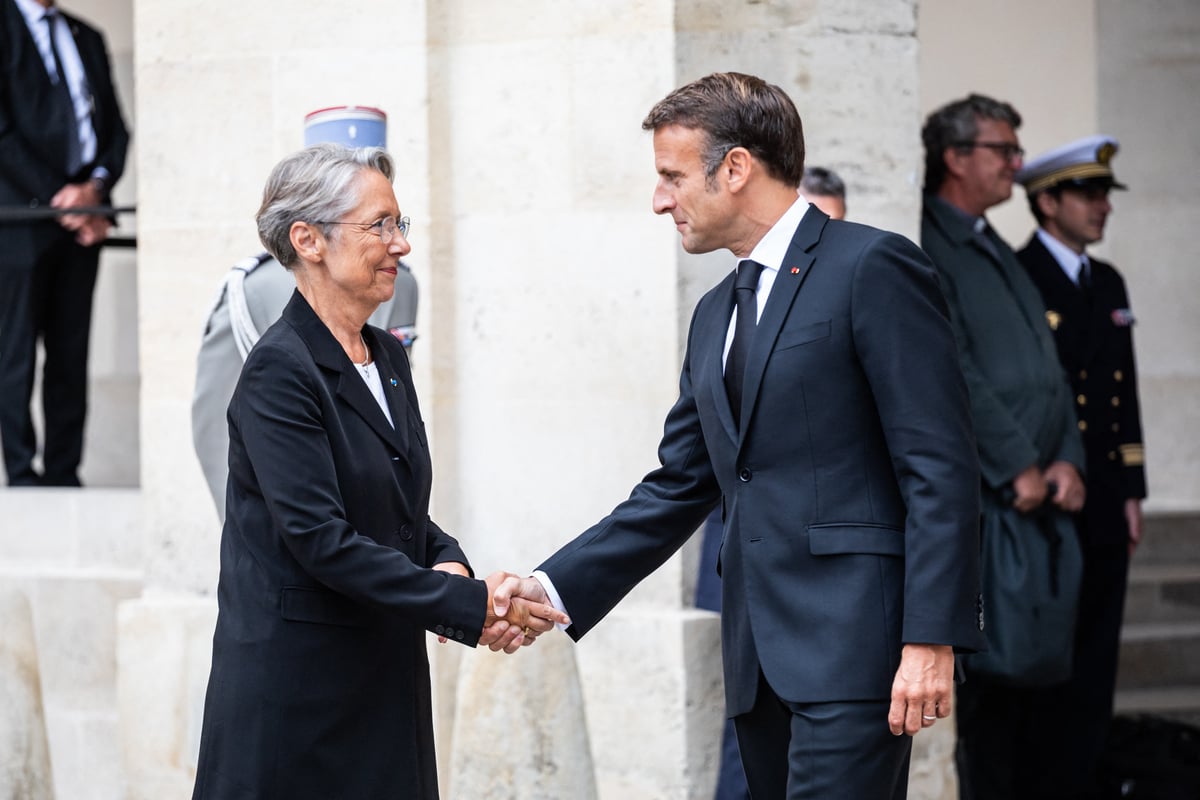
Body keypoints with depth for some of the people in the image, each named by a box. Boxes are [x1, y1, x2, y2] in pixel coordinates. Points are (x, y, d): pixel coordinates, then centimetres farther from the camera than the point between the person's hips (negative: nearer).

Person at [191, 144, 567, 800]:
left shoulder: (387, 357, 12)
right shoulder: (280, 371, -14)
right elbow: (321, 540, -21)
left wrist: (448, 565, -4)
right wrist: (469, 605, -21)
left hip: (387, 681, 8)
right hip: (296, 688, -8)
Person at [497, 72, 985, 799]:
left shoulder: (873, 269, -6)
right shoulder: (717, 316, 21)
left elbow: (941, 469, -11)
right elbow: (677, 491, 22)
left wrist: (932, 639, -18)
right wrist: (554, 588, 10)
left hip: (854, 645, -8)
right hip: (760, 657, 8)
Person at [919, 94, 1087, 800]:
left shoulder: (999, 254, 21)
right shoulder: (928, 250, -9)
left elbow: (1048, 366, 19)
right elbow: (953, 372, -16)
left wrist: (1067, 460, 4)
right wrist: (1020, 468, -14)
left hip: (1042, 500, 9)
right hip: (983, 503, -9)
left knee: (1036, 671, 9)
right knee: (988, 677, -8)